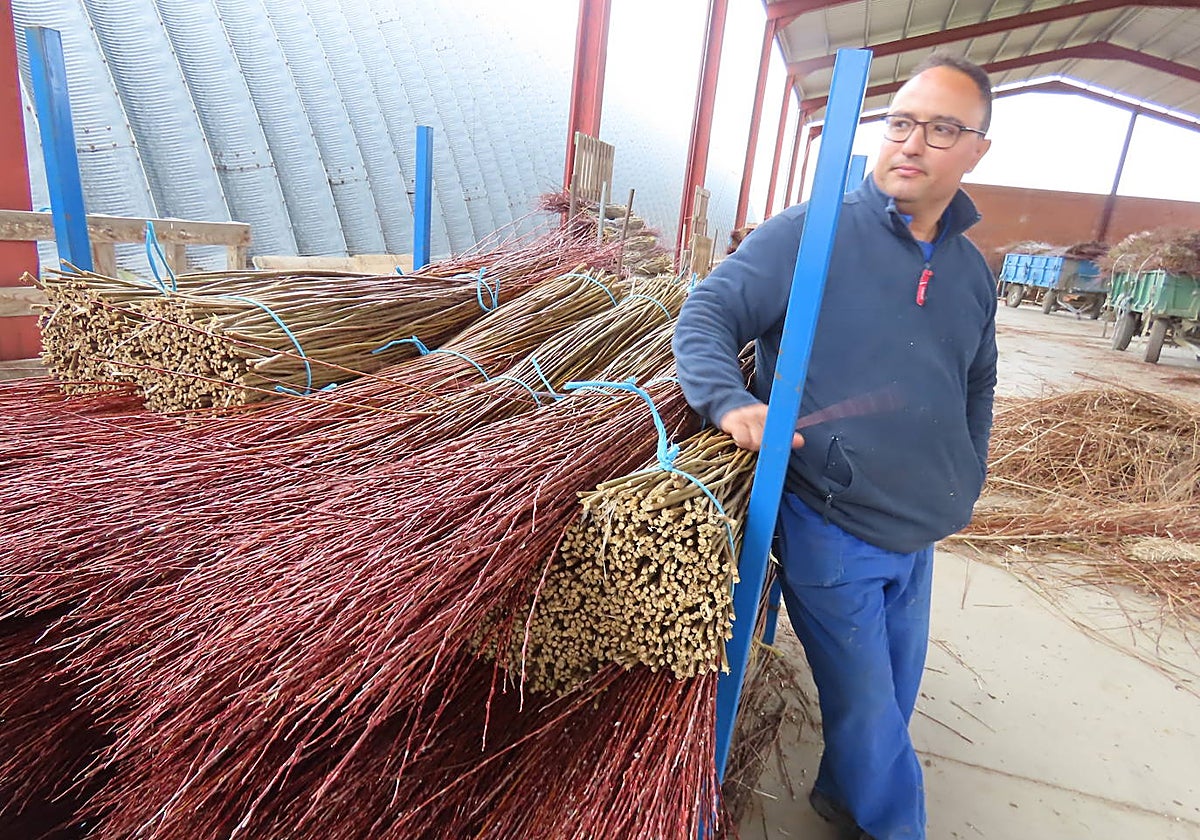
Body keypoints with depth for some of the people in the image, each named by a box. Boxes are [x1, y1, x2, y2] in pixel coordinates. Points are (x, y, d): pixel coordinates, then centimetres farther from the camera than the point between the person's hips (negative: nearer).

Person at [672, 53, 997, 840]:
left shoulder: (972, 271, 8)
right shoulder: (808, 233, -11)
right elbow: (707, 313, -15)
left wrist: (967, 484, 15)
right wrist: (730, 401, -33)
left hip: (920, 532, 7)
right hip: (830, 528, -6)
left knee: (891, 700, 24)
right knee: (868, 712, 9)